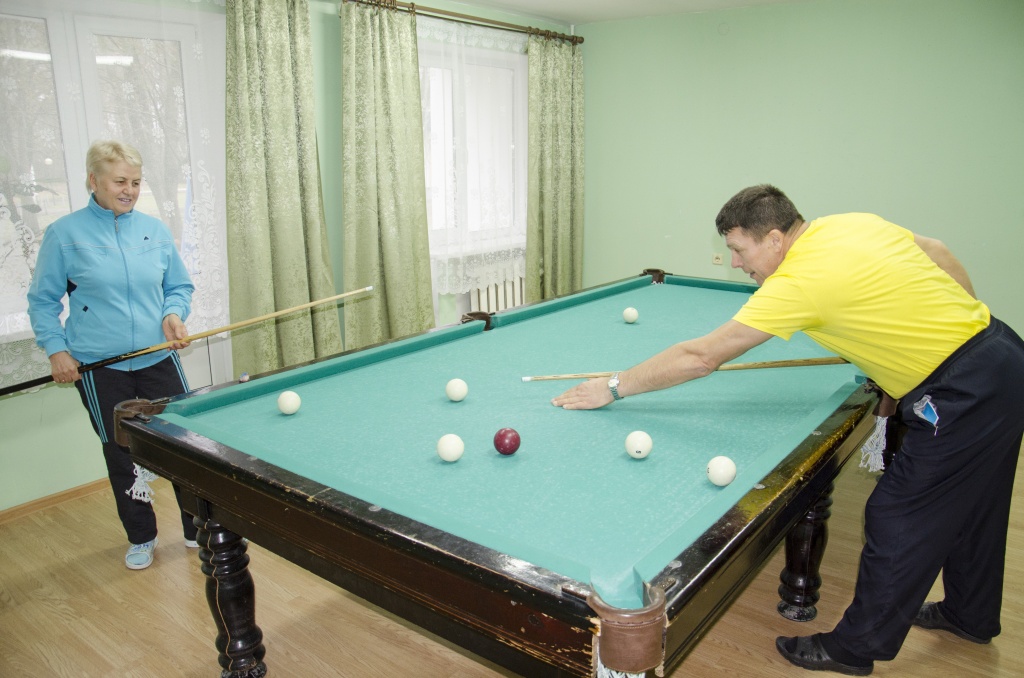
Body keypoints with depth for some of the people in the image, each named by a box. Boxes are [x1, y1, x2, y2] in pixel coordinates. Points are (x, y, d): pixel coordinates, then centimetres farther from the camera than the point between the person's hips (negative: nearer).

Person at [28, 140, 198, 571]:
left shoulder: (155, 230, 5)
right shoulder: (65, 233, -3)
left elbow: (180, 286, 12)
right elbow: (43, 300, 2)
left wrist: (174, 314, -7)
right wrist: (56, 349, -8)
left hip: (159, 360, 2)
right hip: (99, 369, -2)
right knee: (121, 456, 10)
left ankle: (198, 528, 22)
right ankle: (141, 538, 30)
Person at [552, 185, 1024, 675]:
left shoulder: (798, 283, -23)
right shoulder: (854, 223, 2)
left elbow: (699, 358, -21)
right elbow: (938, 252, 14)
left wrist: (613, 388, -13)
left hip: (964, 394, -10)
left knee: (897, 522, 2)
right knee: (972, 505, 25)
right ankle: (972, 616, 47)